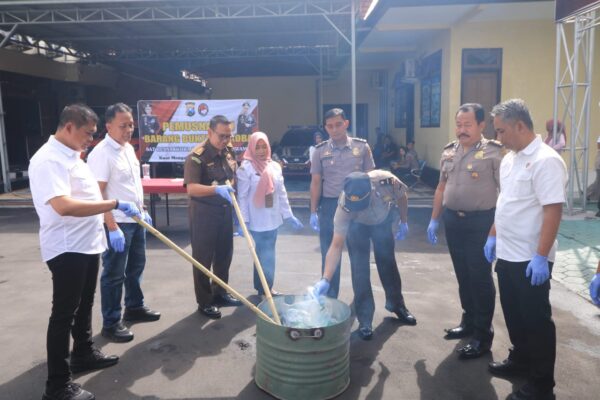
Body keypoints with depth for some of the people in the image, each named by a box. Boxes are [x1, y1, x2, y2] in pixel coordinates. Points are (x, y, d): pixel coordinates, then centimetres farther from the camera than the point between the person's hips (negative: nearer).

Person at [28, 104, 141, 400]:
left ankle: (84, 354, 39)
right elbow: (63, 206, -34)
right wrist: (115, 204, -31)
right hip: (66, 249, -10)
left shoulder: (72, 156, 12)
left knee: (84, 305, 22)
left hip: (86, 244, 10)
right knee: (64, 314, -1)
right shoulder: (48, 159, -20)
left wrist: (104, 226, 21)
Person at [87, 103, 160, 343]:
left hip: (135, 219, 9)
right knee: (114, 274, 1)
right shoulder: (101, 153, -18)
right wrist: (112, 227, -24)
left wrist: (143, 211, 18)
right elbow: (97, 194, -21)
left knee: (136, 266, 19)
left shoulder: (129, 148, 9)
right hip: (117, 223, -9)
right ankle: (110, 324, 12)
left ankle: (134, 308, 35)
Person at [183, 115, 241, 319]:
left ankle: (220, 293, 33)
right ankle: (205, 302, 15)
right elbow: (192, 188, -28)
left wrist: (231, 191, 11)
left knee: (224, 254, 16)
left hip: (225, 210, 7)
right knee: (203, 258, 4)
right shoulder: (197, 156, -19)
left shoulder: (229, 151, 4)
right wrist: (216, 189, -41)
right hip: (204, 212, -7)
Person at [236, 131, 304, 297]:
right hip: (257, 220, -5)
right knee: (266, 253, -4)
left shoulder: (275, 166, 7)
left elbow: (281, 193, 11)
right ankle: (264, 288, 9)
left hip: (273, 218, 5)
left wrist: (289, 215, 9)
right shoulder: (246, 168, -9)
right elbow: (242, 196, -11)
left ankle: (263, 287, 26)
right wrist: (243, 221, -15)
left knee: (264, 252, 15)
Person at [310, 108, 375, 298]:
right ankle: (330, 298, 23)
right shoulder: (320, 151, 0)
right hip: (329, 206, 0)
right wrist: (313, 212, -2)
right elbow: (316, 183, 2)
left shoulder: (362, 147, -1)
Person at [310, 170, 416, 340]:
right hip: (358, 225, -2)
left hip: (383, 220, 2)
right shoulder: (344, 207, -40)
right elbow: (336, 246, -38)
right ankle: (364, 319, 5)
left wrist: (404, 222, -3)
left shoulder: (387, 181, -40)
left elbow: (402, 197, -14)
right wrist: (325, 279, -46)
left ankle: (396, 304, 35)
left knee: (388, 262, 12)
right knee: (360, 267, -10)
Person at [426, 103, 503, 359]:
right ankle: (469, 322, 32)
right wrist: (434, 219, 14)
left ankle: (483, 334, 15)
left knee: (480, 277, 2)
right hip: (452, 220, 6)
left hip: (481, 222, -6)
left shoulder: (493, 152, -9)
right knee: (463, 275, 16)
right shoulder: (448, 152, 10)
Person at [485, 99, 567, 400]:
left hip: (530, 260, -8)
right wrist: (493, 236, 17)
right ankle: (519, 360, 40)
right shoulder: (509, 159, 9)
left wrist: (541, 256, -24)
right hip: (506, 254, 8)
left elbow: (553, 210, -23)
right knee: (514, 315, 20)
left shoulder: (546, 161, -19)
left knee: (536, 320, 5)